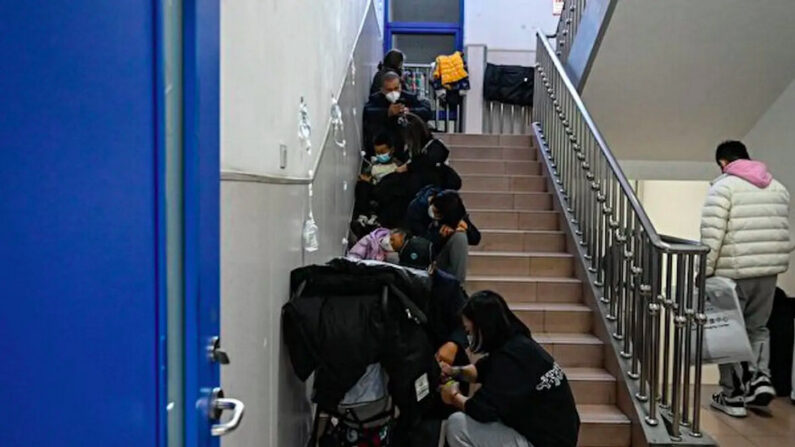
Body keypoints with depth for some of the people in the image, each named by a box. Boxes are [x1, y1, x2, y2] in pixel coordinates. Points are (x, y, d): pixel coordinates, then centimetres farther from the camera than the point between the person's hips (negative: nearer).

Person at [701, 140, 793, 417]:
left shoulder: (723, 186, -6)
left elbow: (712, 234, -16)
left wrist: (704, 270, -12)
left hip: (733, 273, -6)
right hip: (769, 271, 6)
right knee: (758, 327, 21)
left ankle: (733, 396, 11)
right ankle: (760, 378, 6)